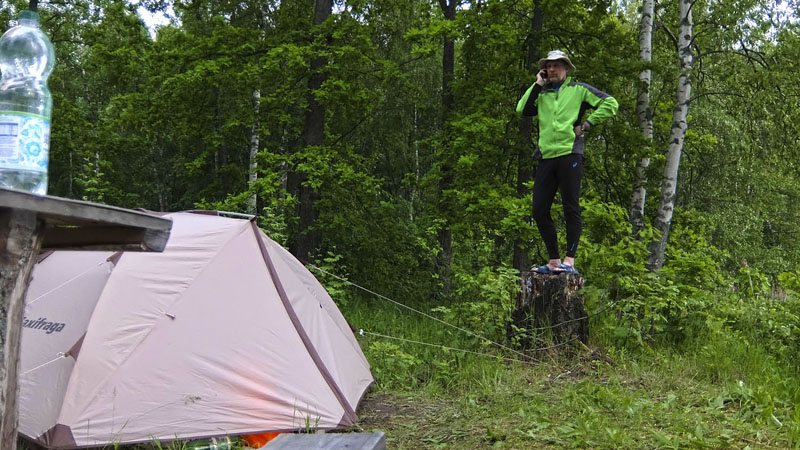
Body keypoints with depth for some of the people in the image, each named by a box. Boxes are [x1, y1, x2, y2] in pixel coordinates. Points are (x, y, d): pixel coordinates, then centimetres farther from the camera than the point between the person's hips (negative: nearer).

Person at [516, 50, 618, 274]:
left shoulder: (578, 89, 9)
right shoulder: (542, 94, 21)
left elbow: (610, 103, 3)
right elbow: (522, 109, 5)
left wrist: (588, 123, -3)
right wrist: (537, 85, 8)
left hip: (570, 155, -5)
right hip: (546, 157, 5)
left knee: (571, 210, -4)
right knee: (539, 210, 2)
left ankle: (569, 261, -2)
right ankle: (553, 260, 11)